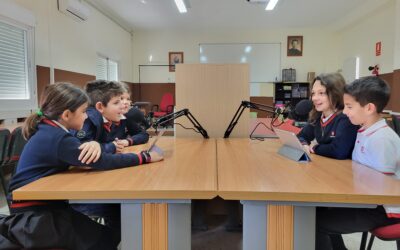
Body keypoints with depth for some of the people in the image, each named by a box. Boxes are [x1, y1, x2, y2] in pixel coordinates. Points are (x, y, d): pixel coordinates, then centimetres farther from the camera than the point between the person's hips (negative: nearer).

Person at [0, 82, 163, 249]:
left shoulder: (48, 131, 3)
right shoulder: (58, 139, -25)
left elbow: (80, 151, 5)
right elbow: (103, 162, -30)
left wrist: (94, 144, -19)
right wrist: (145, 157, -21)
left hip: (40, 205, 9)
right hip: (31, 216, -8)